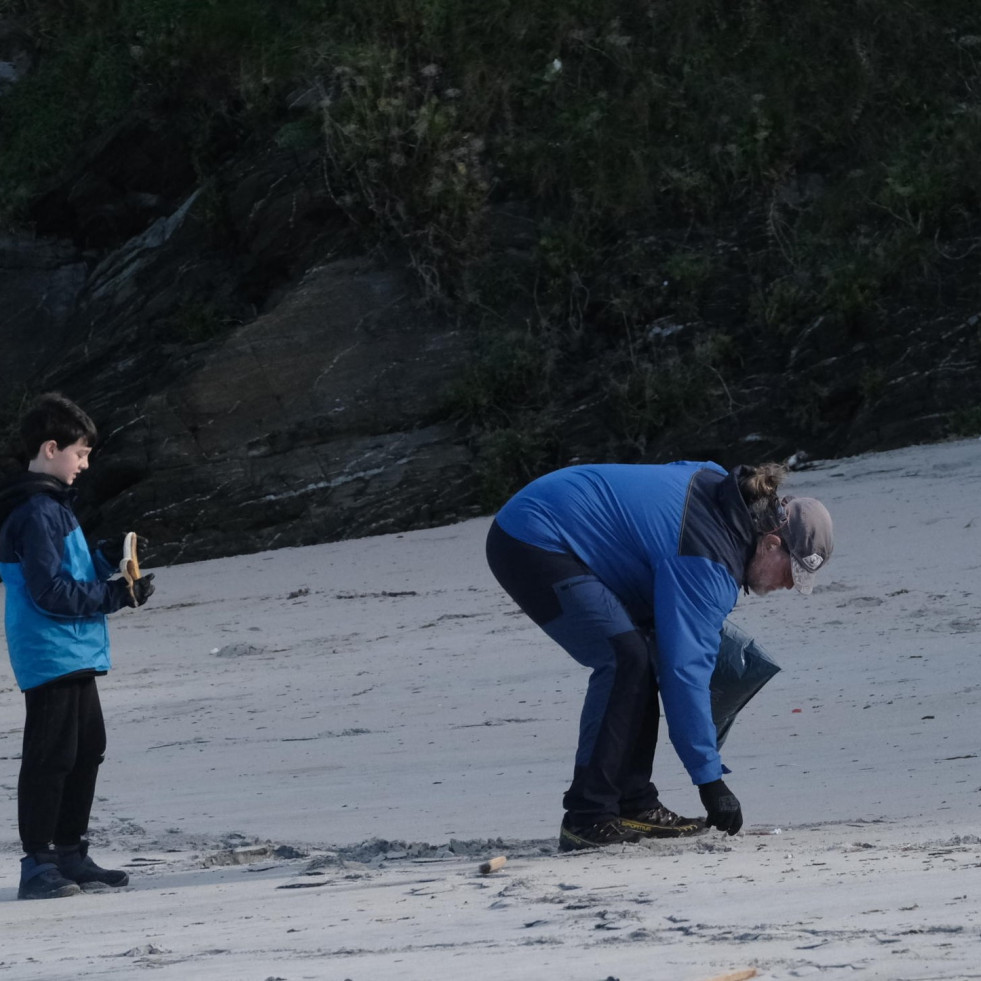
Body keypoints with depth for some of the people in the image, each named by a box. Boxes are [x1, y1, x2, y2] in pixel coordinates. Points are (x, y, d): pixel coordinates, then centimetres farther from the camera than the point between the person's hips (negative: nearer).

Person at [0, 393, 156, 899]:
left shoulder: (50, 505, 15)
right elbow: (51, 593, -22)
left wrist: (109, 557, 5)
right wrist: (118, 595, -16)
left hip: (75, 658, 11)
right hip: (51, 658, -11)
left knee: (85, 752, 15)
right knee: (50, 758, -9)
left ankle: (70, 856, 22)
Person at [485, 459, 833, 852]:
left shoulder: (718, 488, 7)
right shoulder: (707, 564, -21)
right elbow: (685, 669, -24)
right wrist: (710, 780, -21)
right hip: (532, 543, -11)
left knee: (641, 658, 7)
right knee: (625, 659, -20)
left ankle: (634, 805, 8)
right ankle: (587, 819, -18)